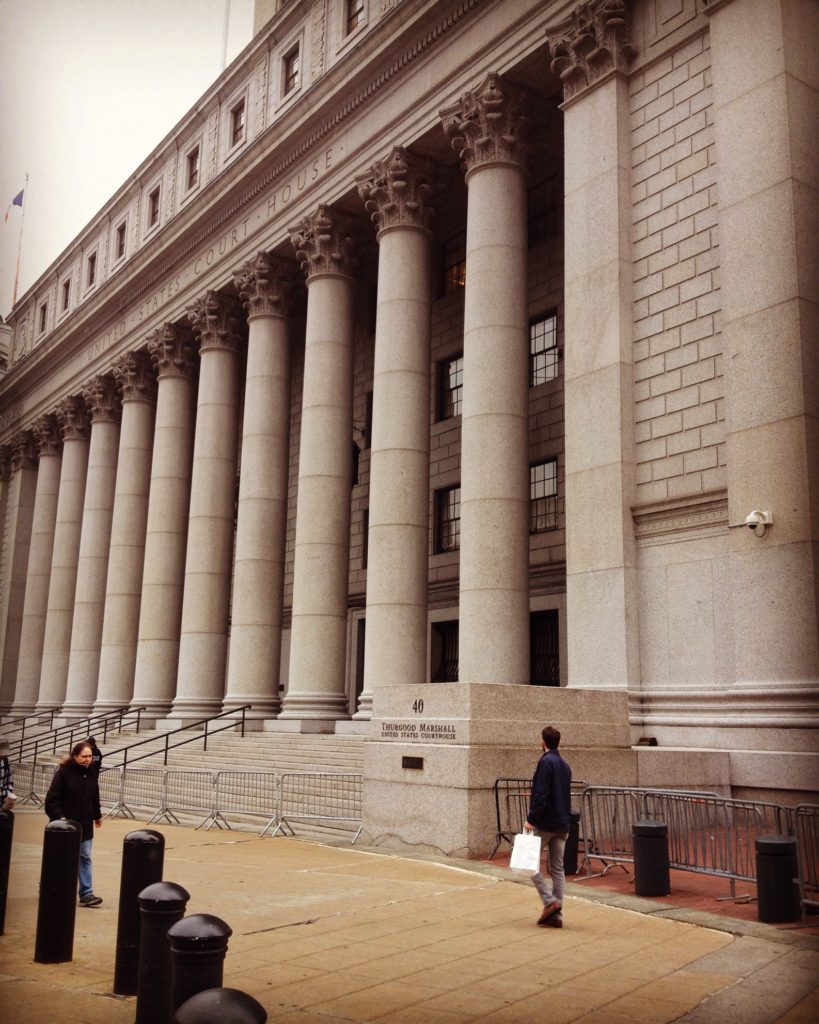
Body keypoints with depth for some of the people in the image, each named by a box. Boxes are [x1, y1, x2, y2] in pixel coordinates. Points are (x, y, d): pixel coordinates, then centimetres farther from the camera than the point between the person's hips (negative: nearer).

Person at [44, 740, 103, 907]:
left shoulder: (92, 773, 3)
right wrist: (59, 818, -22)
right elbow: (51, 799, -15)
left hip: (84, 826, 4)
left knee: (85, 858, 0)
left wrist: (97, 815, 20)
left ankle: (86, 894, 1)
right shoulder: (63, 772, -14)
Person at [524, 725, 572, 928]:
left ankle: (550, 902, -6)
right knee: (557, 869, 8)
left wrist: (531, 819, -19)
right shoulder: (565, 765, 14)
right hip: (562, 825, 8)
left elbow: (541, 795, -20)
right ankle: (556, 914, 8)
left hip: (545, 823, -8)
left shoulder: (545, 762, -13)